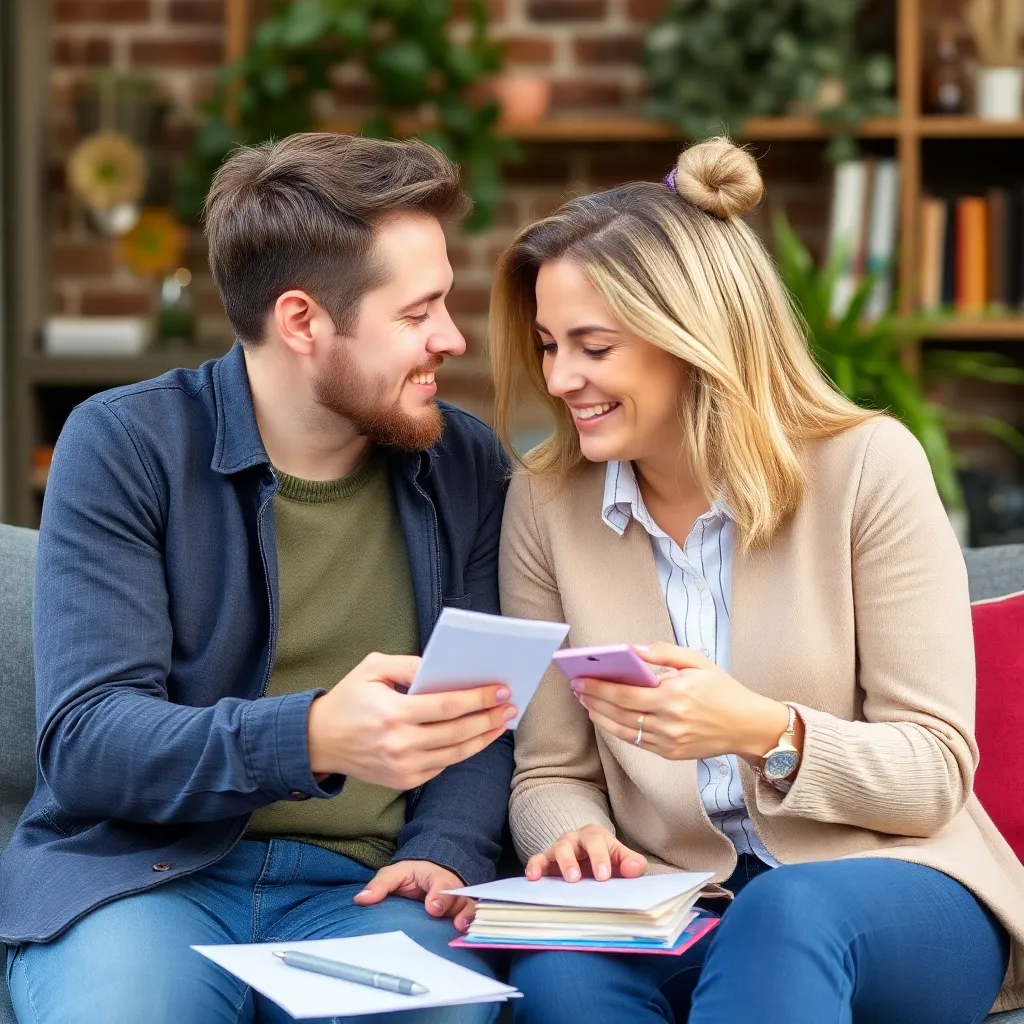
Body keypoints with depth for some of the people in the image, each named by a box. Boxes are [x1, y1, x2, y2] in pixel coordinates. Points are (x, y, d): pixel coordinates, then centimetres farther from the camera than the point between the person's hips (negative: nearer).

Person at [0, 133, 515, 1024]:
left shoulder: (466, 469, 9)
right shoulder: (124, 447, -4)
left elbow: (482, 717, 11)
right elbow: (85, 742, -12)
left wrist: (448, 852, -11)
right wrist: (312, 739, -29)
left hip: (359, 886, 2)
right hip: (143, 872, -2)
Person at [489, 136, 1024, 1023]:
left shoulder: (868, 467, -7)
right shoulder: (546, 504, 3)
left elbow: (935, 775, -7)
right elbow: (551, 775, 7)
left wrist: (767, 733, -25)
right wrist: (581, 842, -17)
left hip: (887, 894, -3)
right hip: (675, 908, 3)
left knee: (784, 915, -39)